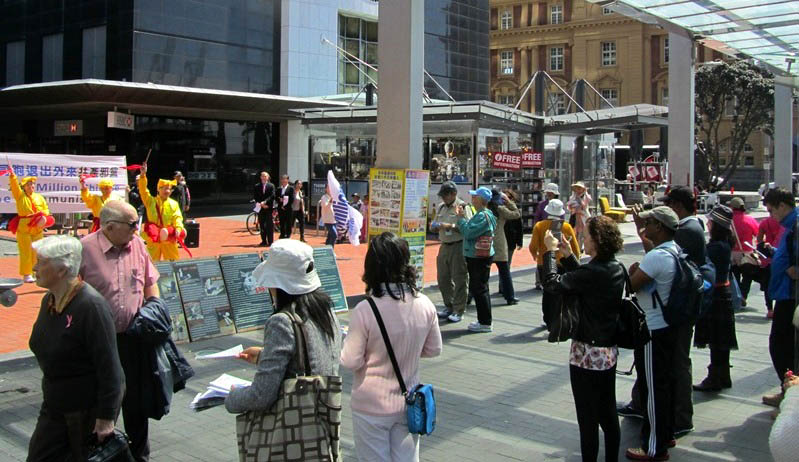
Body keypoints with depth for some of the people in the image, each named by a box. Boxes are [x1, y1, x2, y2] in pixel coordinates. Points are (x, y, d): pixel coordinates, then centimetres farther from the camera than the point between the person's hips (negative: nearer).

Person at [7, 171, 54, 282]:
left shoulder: (39, 197, 10)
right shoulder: (20, 195, 0)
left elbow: (46, 209, 11)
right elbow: (14, 185, -15)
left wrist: (44, 217, -9)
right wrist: (12, 175, -30)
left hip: (38, 229, 4)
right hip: (23, 228, -4)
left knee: (36, 252, 7)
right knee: (26, 252, -3)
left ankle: (35, 273, 16)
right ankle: (26, 274, 4)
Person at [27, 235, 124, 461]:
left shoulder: (90, 305, -24)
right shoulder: (49, 300, 4)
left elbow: (109, 366, -24)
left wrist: (106, 418, -22)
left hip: (91, 407, -8)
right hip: (55, 404, 8)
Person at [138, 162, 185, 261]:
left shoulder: (174, 204, 4)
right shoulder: (151, 201, 3)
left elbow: (177, 217, -6)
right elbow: (143, 190, -10)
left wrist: (178, 228, -26)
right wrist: (143, 175, -22)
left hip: (170, 238, 1)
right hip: (153, 238, -1)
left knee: (172, 260, 9)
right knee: (152, 261, 4)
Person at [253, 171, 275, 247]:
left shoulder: (271, 186, 4)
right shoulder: (256, 186, 9)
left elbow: (272, 196, -6)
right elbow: (255, 197, 3)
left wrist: (265, 202, -18)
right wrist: (261, 204, -9)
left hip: (269, 208, -2)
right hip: (260, 208, 2)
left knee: (270, 225, -4)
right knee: (262, 225, 5)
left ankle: (270, 241, -2)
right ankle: (263, 241, 11)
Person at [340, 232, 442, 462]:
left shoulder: (365, 310, -23)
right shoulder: (425, 304, -10)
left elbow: (351, 361, -16)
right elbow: (433, 350, 2)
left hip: (372, 408, -3)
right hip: (408, 404, 4)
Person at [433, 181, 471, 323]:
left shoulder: (463, 207, -8)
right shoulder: (441, 207, 14)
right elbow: (435, 225, 24)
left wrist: (451, 226, -21)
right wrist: (436, 226, 1)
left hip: (459, 246, -7)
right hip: (444, 246, 8)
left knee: (459, 280, -2)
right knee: (443, 278, 12)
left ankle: (458, 311, 5)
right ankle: (449, 306, 27)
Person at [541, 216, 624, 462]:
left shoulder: (593, 272, -24)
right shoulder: (616, 269, 2)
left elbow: (553, 283, -22)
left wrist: (550, 251, -9)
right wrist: (567, 255, 12)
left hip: (588, 353, -8)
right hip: (609, 350, 9)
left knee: (588, 418, 4)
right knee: (608, 414, 19)